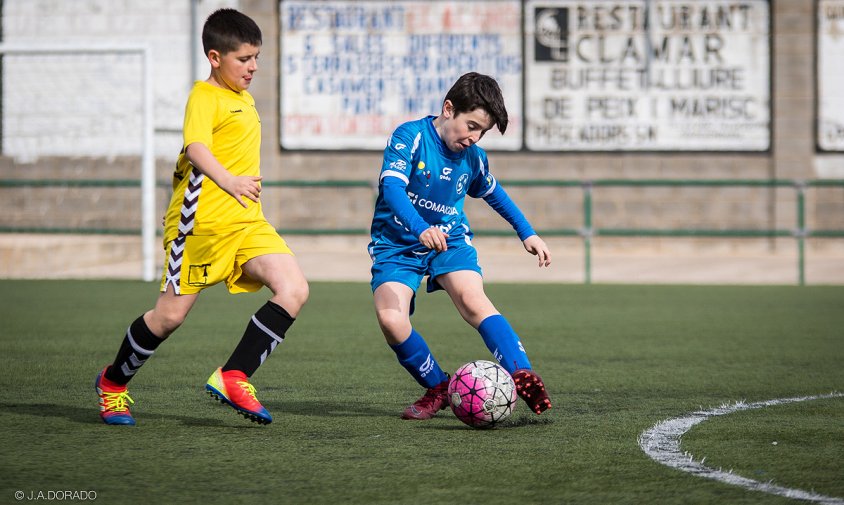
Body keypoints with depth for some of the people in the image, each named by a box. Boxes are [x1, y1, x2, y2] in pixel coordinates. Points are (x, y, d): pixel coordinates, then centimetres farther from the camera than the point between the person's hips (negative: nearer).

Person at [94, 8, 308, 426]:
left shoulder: (244, 99, 19)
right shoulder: (205, 95, -8)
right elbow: (196, 149, -27)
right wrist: (227, 181, -42)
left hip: (246, 221, 8)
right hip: (202, 221, -8)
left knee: (294, 288, -15)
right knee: (170, 315, -2)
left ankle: (233, 377, -13)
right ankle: (113, 383, 23)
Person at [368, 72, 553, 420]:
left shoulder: (473, 159, 1)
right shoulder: (410, 136, -16)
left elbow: (494, 194, 23)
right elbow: (392, 188, -30)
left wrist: (528, 233, 24)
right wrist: (421, 229, -46)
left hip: (450, 239, 3)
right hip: (397, 244, -3)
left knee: (472, 299, -28)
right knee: (390, 319, -25)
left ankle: (523, 375, -36)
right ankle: (438, 388, -4)